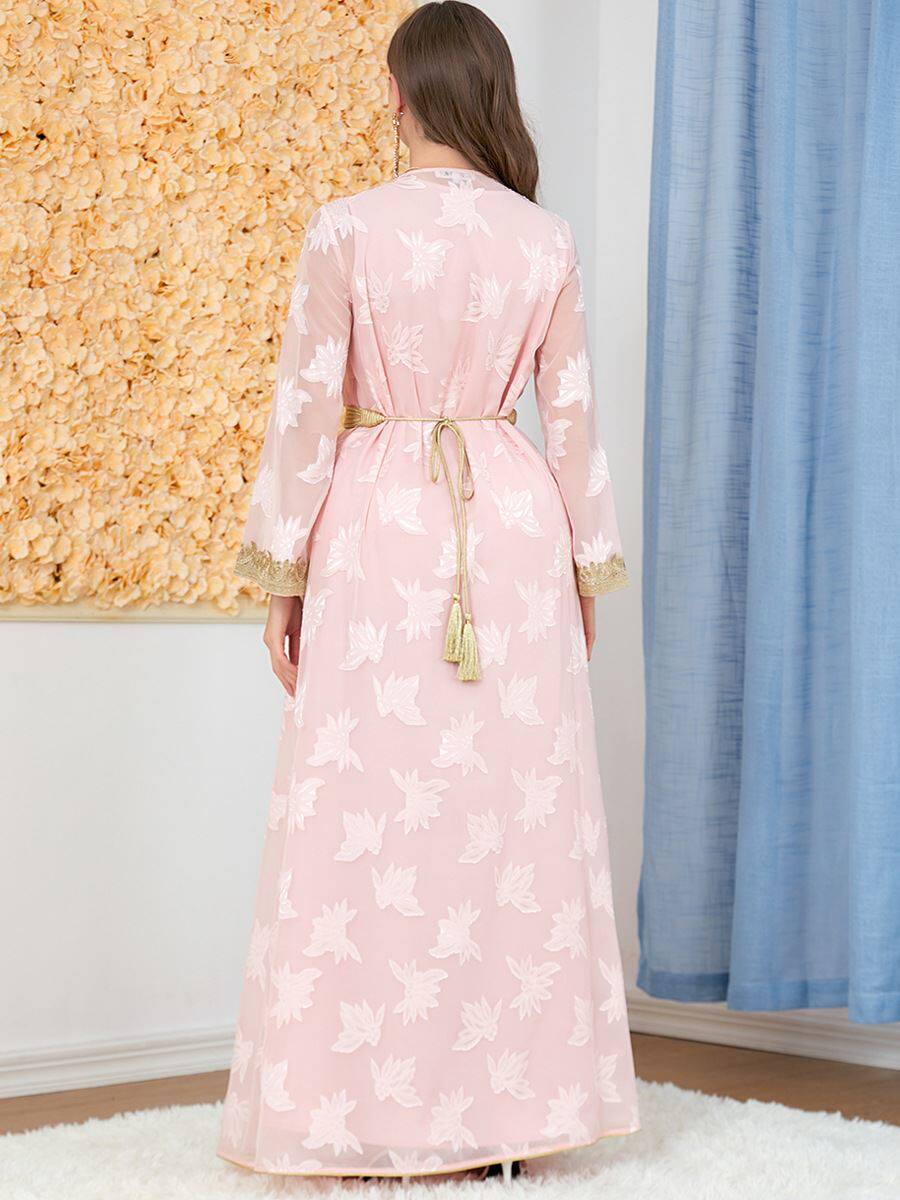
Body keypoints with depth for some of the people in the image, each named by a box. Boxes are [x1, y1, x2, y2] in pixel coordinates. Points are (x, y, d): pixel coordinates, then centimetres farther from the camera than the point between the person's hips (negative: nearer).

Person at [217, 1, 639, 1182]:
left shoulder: (346, 230, -5)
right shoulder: (547, 242, 3)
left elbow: (306, 413, -5)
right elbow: (574, 421, 6)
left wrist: (282, 573, 2)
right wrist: (587, 572, 14)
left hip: (377, 524, -3)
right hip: (514, 528, 3)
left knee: (367, 825, 3)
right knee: (516, 820, 7)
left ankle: (372, 1111, 7)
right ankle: (512, 1104, 13)